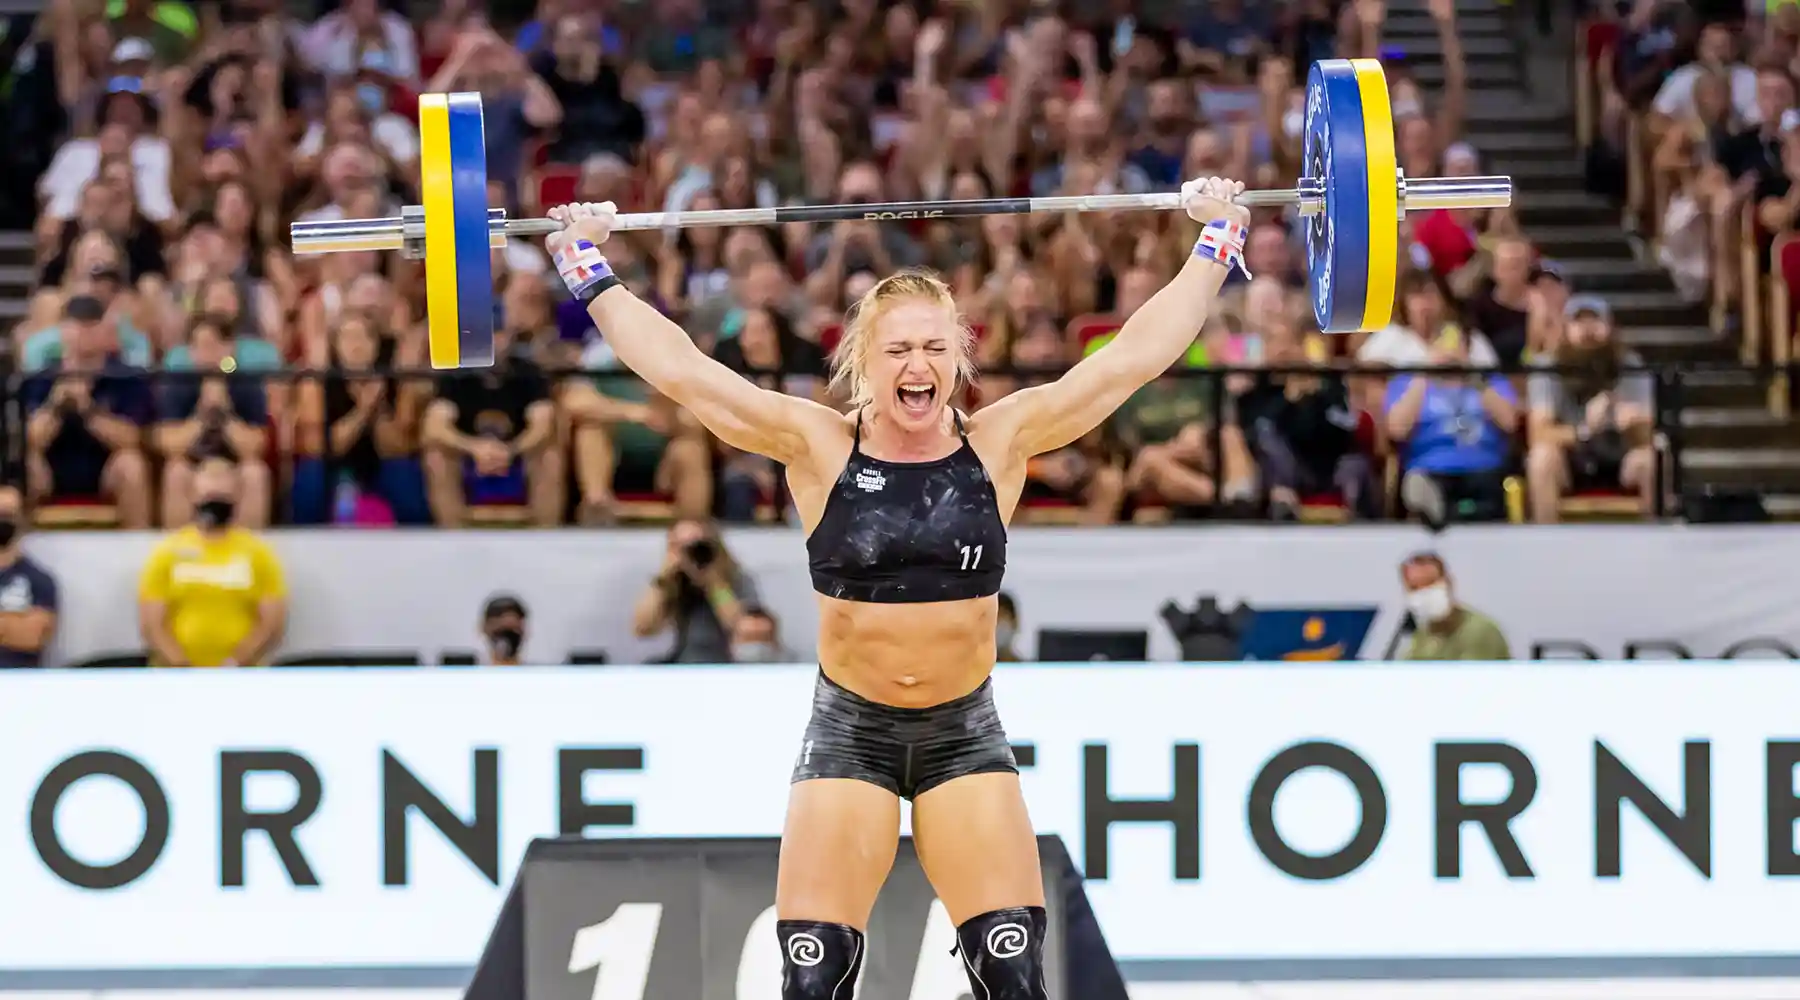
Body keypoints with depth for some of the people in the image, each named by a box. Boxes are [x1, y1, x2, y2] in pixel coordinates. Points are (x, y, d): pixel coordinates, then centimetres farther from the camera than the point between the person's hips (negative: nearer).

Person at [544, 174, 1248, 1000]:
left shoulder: (1001, 443, -5)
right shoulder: (817, 449, -7)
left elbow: (1137, 353, -2)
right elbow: (677, 367, -7)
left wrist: (1216, 244, 1)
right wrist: (587, 267, -4)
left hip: (965, 736, 1)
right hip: (848, 734, -1)